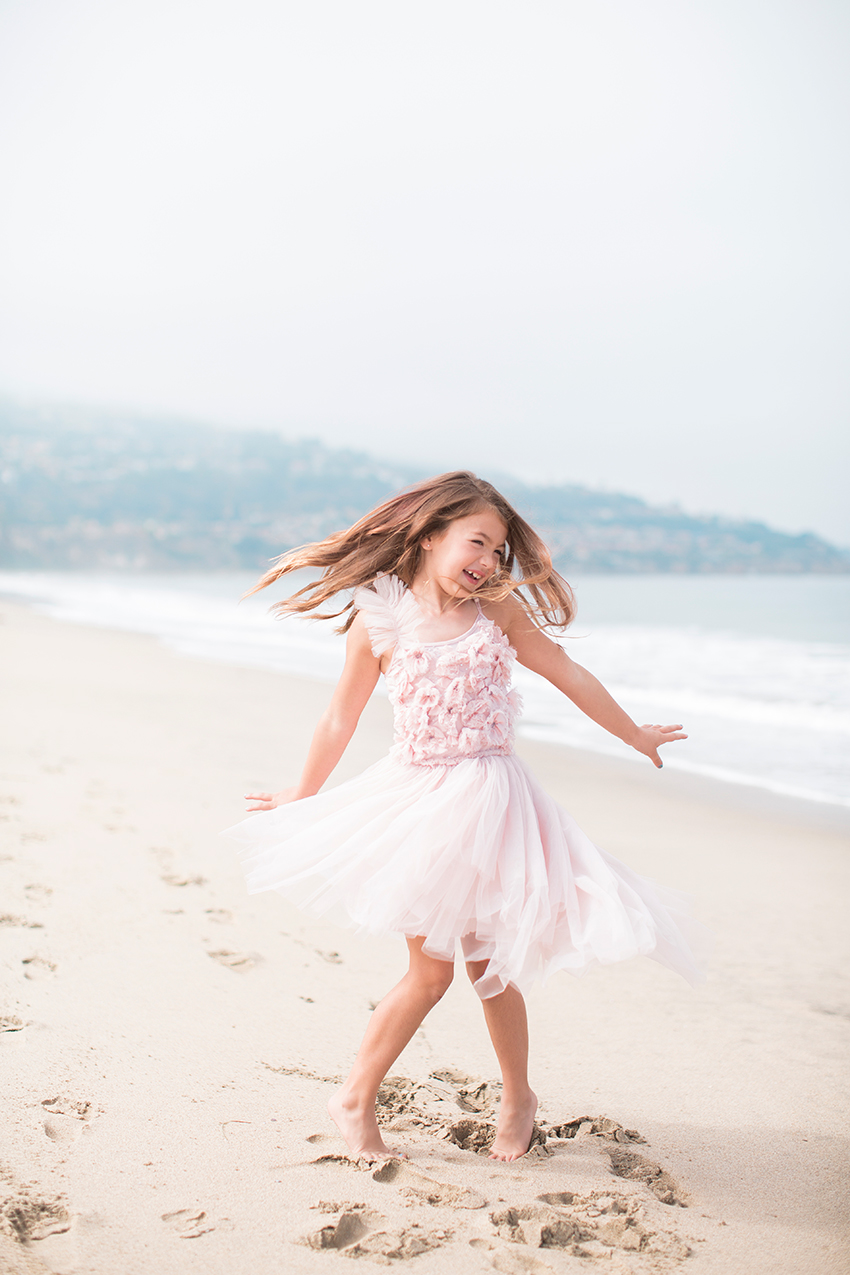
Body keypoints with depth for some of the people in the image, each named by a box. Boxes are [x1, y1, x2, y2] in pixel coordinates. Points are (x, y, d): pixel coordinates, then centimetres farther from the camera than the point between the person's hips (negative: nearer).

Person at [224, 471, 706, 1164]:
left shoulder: (498, 610, 1)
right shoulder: (378, 621, -4)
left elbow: (568, 673, 10)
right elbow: (342, 717, 6)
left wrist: (634, 735, 18)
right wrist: (302, 796, 15)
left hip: (491, 800, 2)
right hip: (421, 800, -2)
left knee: (492, 965, 9)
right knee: (431, 971, -3)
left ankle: (519, 1098, 32)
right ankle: (356, 1100, 17)